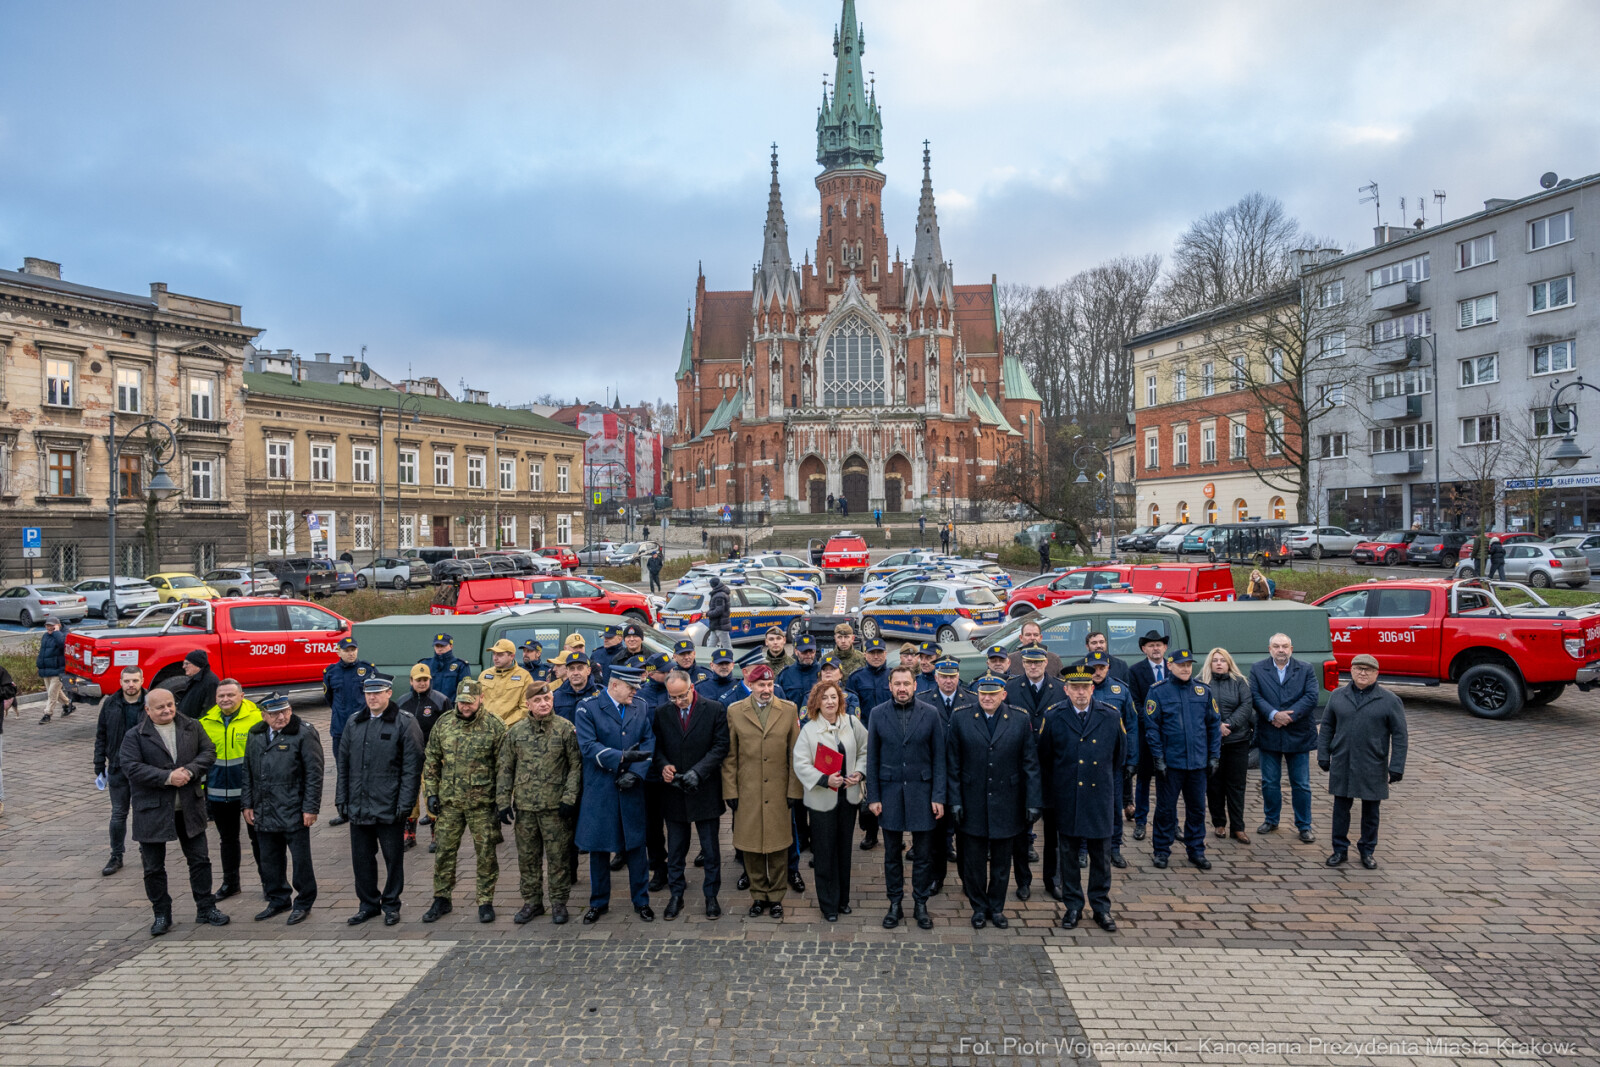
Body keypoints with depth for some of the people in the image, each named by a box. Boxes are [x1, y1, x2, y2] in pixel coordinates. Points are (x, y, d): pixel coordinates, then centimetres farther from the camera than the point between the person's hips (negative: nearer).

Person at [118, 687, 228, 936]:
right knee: (154, 867, 8)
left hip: (190, 809, 2)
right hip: (152, 810, -2)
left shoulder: (192, 727, 5)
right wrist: (167, 777, -22)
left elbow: (208, 752, 3)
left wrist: (190, 771, -15)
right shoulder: (135, 736, -6)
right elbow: (131, 768, -15)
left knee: (200, 859, 9)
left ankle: (206, 909, 21)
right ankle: (162, 915, 23)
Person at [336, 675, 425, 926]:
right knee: (361, 858, 13)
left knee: (393, 858, 7)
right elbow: (343, 764, 14)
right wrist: (342, 800, 8)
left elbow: (412, 768, -9)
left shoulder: (405, 723, -7)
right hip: (358, 808, 5)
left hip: (389, 808, -5)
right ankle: (368, 905, 28)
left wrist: (404, 804, -13)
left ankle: (391, 905, 22)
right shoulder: (353, 723, 10)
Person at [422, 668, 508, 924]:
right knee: (444, 851, 10)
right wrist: (431, 793, 5)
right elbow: (431, 761, 12)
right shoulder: (443, 724, 4)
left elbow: (504, 766, -6)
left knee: (486, 853, 4)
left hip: (483, 803, -3)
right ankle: (441, 900, 26)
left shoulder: (495, 726, -7)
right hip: (448, 801, 3)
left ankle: (486, 902, 17)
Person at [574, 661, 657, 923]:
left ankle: (641, 900, 22)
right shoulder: (587, 708, -6)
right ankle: (599, 902, 24)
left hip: (631, 790, 2)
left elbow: (649, 742, 3)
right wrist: (622, 757, -24)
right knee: (599, 848, 8)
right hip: (599, 790, -2)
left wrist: (635, 772, -12)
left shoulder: (641, 707, 6)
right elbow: (588, 746, -14)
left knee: (636, 845, 8)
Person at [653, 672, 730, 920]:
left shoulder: (715, 710, -5)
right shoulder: (662, 713, 4)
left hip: (705, 790, -2)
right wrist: (663, 766, -15)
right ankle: (676, 895, 26)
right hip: (673, 791, 2)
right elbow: (657, 747, 6)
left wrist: (698, 771, -19)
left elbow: (720, 747, -8)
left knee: (711, 850, 7)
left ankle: (711, 896, 21)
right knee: (675, 850, 12)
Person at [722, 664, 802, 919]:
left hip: (779, 791, 0)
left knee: (778, 845, 5)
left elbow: (795, 753, 3)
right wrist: (730, 790, 0)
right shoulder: (735, 712, 3)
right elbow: (730, 756, 4)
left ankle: (776, 896, 20)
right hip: (747, 792, 0)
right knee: (751, 845, 6)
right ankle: (758, 895, 22)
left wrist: (794, 790, -1)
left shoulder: (789, 710, 3)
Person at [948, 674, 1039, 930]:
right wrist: (955, 800, -5)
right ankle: (979, 907, 25)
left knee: (1002, 861, 12)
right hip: (972, 804, 0)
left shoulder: (1021, 722, -1)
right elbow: (953, 764, 0)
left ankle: (997, 907, 28)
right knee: (973, 860, 8)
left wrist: (1033, 802, -4)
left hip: (1006, 805, 1)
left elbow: (1030, 765, 1)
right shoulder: (960, 719, -2)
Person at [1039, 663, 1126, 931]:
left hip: (1100, 798, 0)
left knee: (1101, 856, 8)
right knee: (1069, 854, 10)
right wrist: (1052, 791, 7)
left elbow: (1119, 756, 11)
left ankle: (1101, 907, 22)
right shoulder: (1053, 716, -3)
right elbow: (1044, 758, 5)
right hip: (1067, 800, 0)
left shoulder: (1111, 715, -1)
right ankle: (1073, 906, 23)